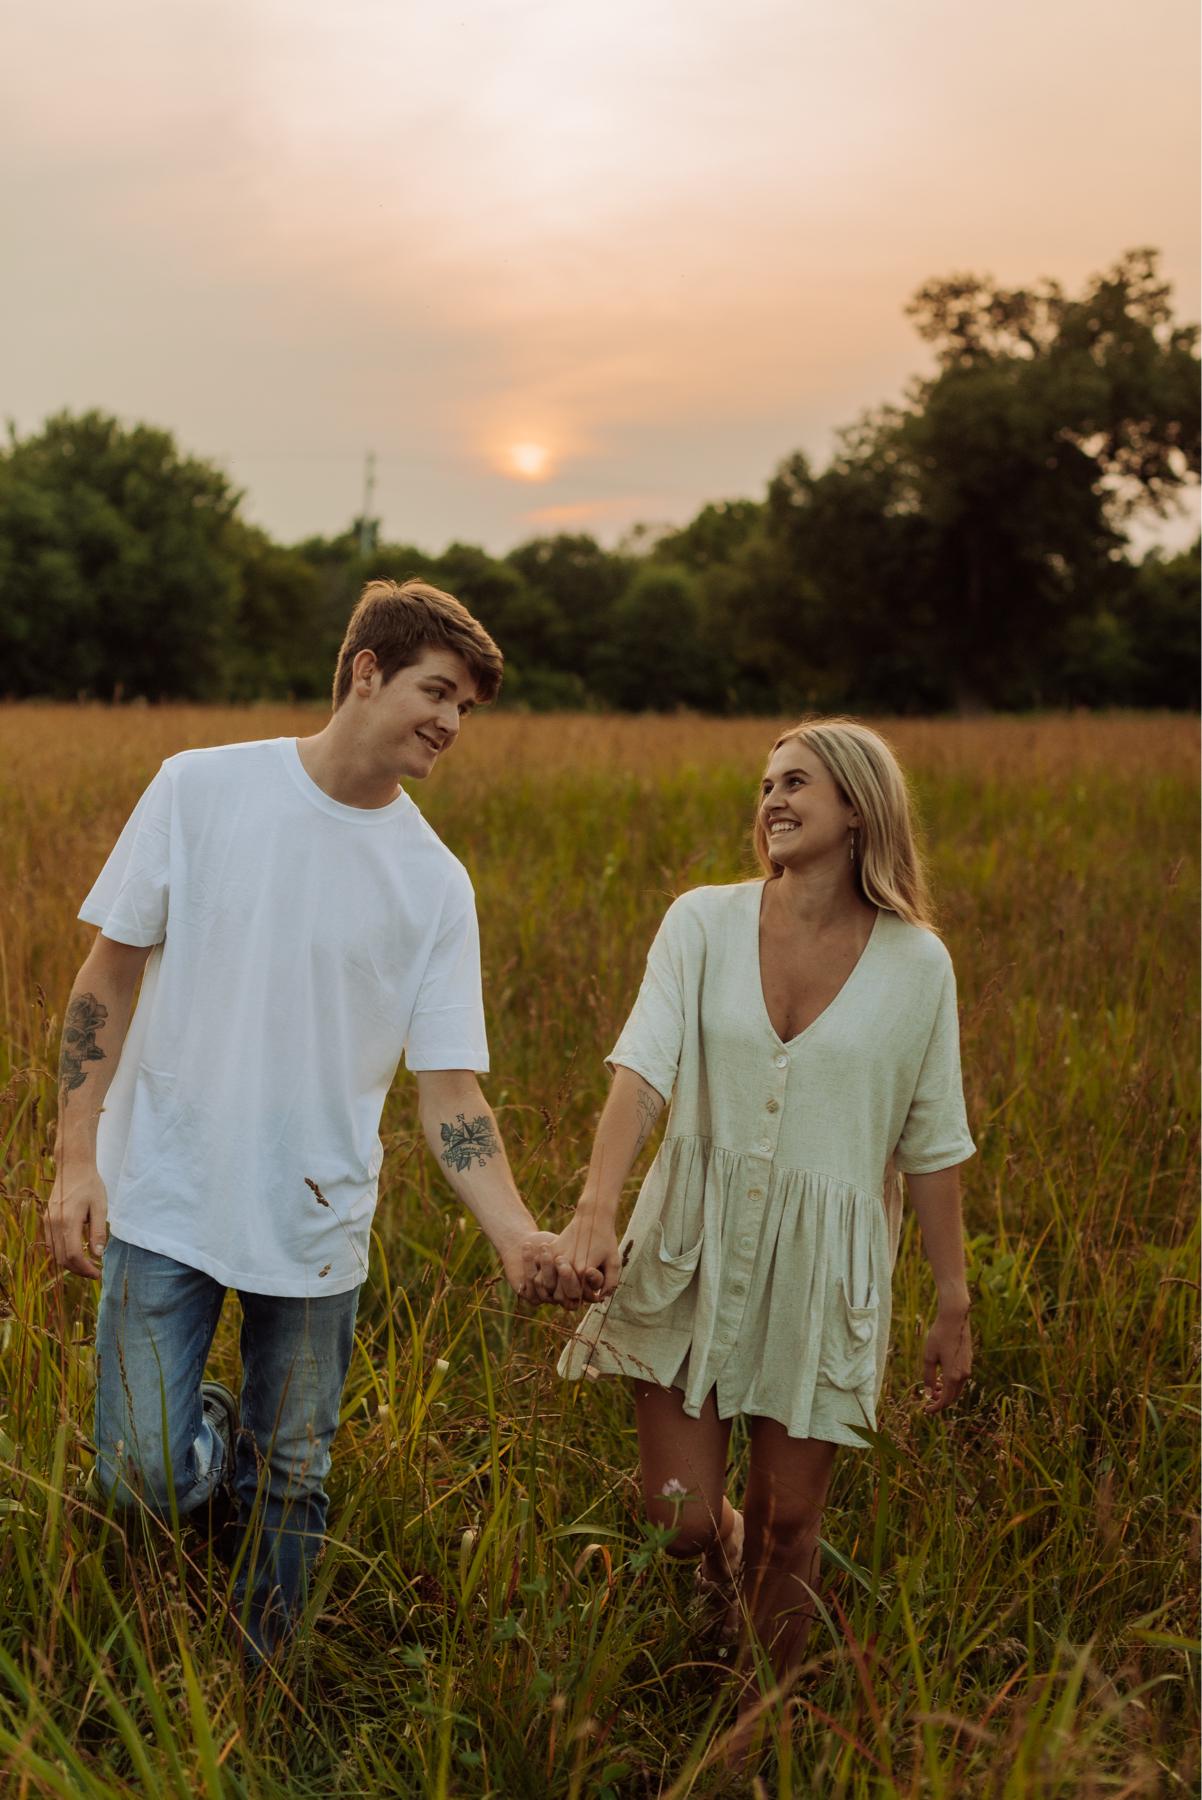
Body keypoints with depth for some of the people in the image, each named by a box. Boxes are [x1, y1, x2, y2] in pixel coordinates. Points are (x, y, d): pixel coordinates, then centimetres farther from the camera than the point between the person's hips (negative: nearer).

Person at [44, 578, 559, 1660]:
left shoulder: (435, 883, -3)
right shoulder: (202, 790, -6)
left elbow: (449, 1089, -6)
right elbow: (109, 976, -1)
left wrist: (519, 1234, -21)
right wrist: (76, 1159, -8)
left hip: (318, 1218, 2)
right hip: (164, 1200, -1)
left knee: (293, 1486, 12)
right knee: (146, 1480, -4)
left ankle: (254, 1686, 37)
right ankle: (216, 1433, 30)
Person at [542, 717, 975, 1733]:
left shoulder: (915, 963, -4)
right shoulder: (704, 923, -5)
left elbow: (932, 1143, 2)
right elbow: (642, 1067, -17)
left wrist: (954, 1305, 4)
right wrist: (594, 1214, -31)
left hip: (823, 1267, 0)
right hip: (695, 1243, 1)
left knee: (787, 1516, 8)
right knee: (681, 1516, 4)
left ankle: (761, 1723, 32)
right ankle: (730, 1565, 41)